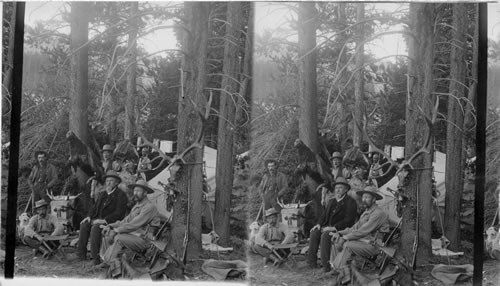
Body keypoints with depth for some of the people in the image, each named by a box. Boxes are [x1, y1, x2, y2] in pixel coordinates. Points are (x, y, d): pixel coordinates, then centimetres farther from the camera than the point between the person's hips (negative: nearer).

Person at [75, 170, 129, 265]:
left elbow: (119, 213, -14)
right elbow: (95, 207, 23)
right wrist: (89, 216, 1)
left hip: (111, 221, -7)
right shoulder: (102, 194, 22)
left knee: (96, 227, -32)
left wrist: (104, 220, -22)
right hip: (98, 219, 7)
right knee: (84, 225, -17)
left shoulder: (121, 195, -4)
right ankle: (81, 253, -16)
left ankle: (95, 256, -31)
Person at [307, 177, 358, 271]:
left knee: (325, 234, -32)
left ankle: (326, 263, -30)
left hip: (341, 229, -8)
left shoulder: (350, 202, -4)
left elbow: (348, 220, -15)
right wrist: (319, 224, 1)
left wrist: (334, 227, -23)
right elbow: (325, 215, 23)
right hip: (329, 227, 8)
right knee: (314, 232, -16)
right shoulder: (332, 202, 22)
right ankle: (311, 261, -14)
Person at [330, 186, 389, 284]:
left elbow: (363, 231, -20)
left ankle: (339, 268, -19)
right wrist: (339, 233, 3)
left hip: (373, 246, -10)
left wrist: (345, 237, -14)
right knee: (338, 242, -5)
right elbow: (355, 228, 18)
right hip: (362, 242, 10)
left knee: (348, 245, -29)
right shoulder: (366, 212, 20)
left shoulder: (378, 213, -14)